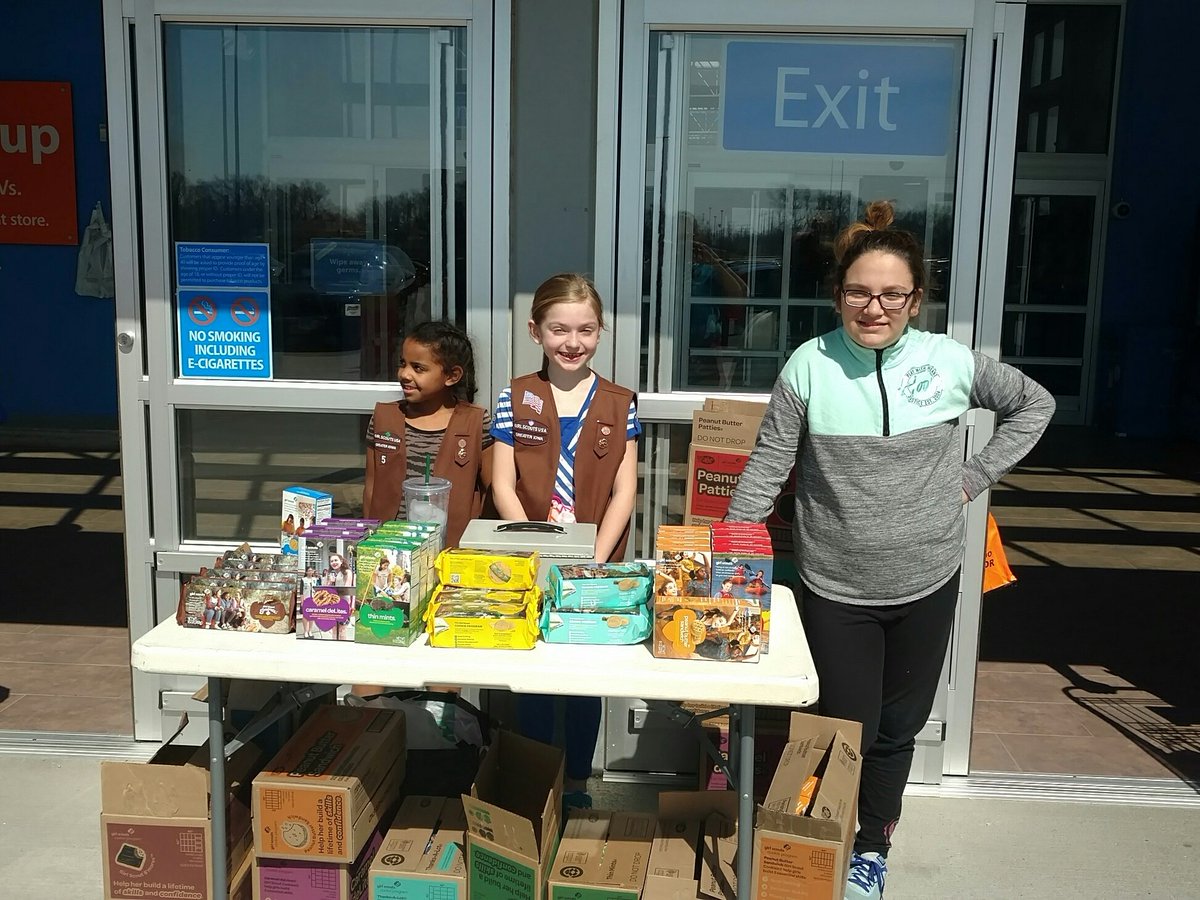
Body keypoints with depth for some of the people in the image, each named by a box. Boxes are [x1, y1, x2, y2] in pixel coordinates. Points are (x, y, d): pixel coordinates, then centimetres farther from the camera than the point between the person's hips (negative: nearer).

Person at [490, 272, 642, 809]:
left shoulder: (619, 404, 0)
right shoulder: (514, 399, -1)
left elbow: (623, 491, -3)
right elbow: (503, 486, -4)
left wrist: (594, 558, -14)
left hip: (595, 567, 0)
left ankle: (577, 782, 30)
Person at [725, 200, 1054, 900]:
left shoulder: (950, 362, -6)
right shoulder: (810, 365, -10)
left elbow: (1034, 404, 11)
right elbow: (767, 470, -7)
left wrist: (976, 476, 2)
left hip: (926, 585, 2)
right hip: (834, 587, -2)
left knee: (899, 728, 16)